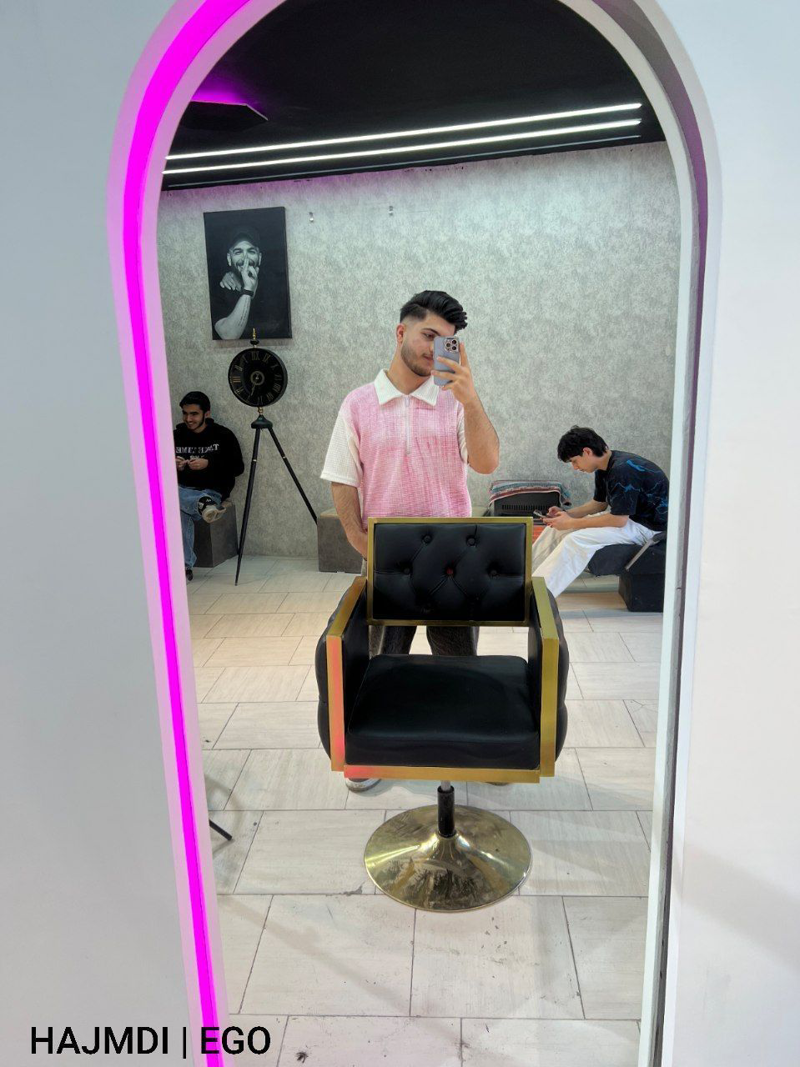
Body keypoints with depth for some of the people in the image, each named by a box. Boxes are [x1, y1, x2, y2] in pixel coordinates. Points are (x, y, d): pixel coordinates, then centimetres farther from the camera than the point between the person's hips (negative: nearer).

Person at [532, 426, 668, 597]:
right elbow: (599, 504, 14)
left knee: (576, 540, -27)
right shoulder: (604, 468, 2)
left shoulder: (622, 470, -27)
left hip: (648, 526, -10)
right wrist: (566, 514, -1)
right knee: (558, 529, 3)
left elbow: (618, 520, -26)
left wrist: (572, 523, -20)